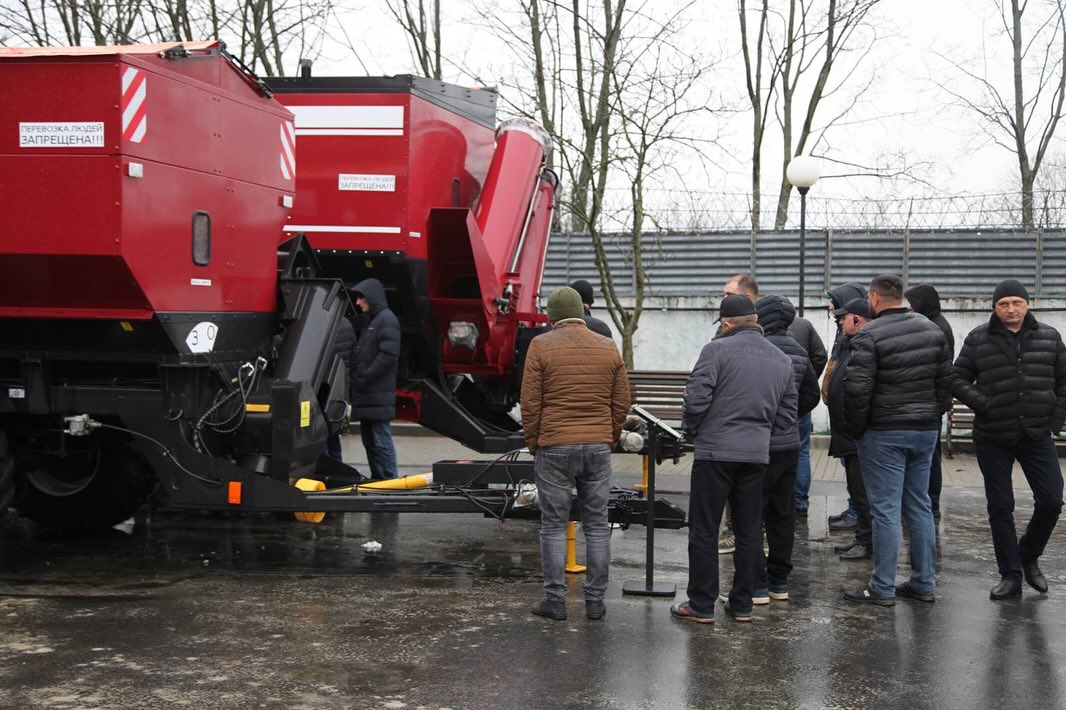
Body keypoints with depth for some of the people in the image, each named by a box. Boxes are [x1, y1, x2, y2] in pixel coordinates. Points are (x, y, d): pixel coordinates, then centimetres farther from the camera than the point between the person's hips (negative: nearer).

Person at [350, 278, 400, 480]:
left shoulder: (387, 319, -8)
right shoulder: (370, 321, 21)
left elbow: (388, 356, -18)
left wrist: (363, 379, -16)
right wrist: (355, 381, 11)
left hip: (378, 396, -10)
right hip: (367, 396, 10)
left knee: (381, 441, -8)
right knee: (369, 440, 13)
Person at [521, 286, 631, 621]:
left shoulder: (541, 346, -4)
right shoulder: (609, 348, 6)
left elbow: (530, 403, -4)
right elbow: (622, 402, 8)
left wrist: (533, 443, 7)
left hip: (554, 447, -3)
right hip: (598, 448, 3)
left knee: (554, 525, 5)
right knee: (597, 525, 8)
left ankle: (555, 600, 7)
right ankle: (595, 600, 12)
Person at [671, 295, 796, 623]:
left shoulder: (717, 350, -9)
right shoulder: (782, 359, 11)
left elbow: (696, 397, -13)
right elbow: (788, 408, 14)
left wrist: (692, 428, 4)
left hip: (716, 451, -5)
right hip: (757, 453, 5)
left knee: (704, 530, 3)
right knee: (749, 531, 13)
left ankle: (701, 605, 6)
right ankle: (742, 604, 18)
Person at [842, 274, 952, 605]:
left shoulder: (869, 336, -13)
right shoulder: (932, 330, 8)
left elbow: (857, 389, -17)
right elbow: (946, 381, 10)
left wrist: (854, 428, -5)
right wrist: (934, 415, 16)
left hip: (884, 433, -6)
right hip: (926, 430, 7)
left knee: (885, 509, -3)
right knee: (920, 507, 13)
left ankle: (882, 588, 2)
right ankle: (924, 583, 18)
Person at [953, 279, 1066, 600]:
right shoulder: (978, 339, -2)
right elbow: (958, 379, 0)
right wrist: (983, 405, -14)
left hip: (1037, 436, 1)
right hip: (993, 439, -1)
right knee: (1000, 507, 4)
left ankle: (1029, 557, 24)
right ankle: (1010, 575, 15)